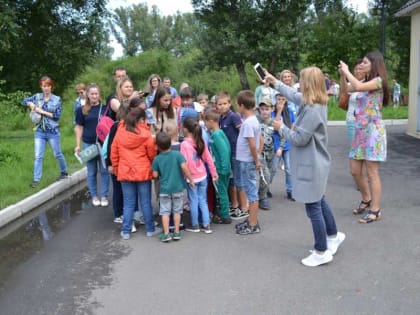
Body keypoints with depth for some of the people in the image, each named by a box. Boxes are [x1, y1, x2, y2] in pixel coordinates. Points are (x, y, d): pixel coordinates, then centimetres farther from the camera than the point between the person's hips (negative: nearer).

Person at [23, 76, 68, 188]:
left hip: (53, 132, -2)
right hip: (40, 131, 2)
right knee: (38, 156, -2)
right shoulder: (37, 97, 4)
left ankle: (64, 172, 34)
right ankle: (36, 179, 2)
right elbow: (24, 101, 14)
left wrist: (43, 112, -16)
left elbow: (58, 115, -10)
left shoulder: (57, 99, -4)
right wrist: (30, 104, -8)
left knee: (57, 154, 13)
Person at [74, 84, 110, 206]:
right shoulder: (82, 110, 2)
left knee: (104, 171, 4)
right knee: (91, 172, 9)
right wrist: (78, 145, 1)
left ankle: (104, 196, 14)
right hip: (88, 144, 1)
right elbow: (79, 127, 6)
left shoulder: (105, 108, 1)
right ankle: (94, 196, 21)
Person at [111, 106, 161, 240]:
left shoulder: (120, 133, 0)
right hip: (143, 172, -2)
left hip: (125, 173, 3)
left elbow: (114, 153, 6)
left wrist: (116, 169, 18)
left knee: (128, 203, 10)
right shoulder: (146, 135, -10)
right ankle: (150, 229, 18)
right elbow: (152, 154, -3)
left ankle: (126, 231, 12)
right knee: (146, 202, 9)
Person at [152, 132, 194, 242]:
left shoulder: (157, 159, -7)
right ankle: (176, 233, 18)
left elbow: (155, 175, -4)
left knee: (165, 212, 8)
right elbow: (184, 168, -18)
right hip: (178, 188, 1)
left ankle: (166, 234, 6)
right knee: (177, 211, 13)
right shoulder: (177, 154, -10)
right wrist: (190, 180, -8)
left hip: (164, 189, -1)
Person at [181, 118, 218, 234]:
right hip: (202, 176, 5)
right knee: (203, 200, 13)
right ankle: (206, 225, 15)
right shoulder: (201, 141, 2)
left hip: (192, 177, -5)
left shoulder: (184, 144, -16)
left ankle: (195, 225, 19)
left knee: (193, 201, 7)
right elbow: (208, 158, 5)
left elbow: (185, 163, -19)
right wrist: (214, 172, 12)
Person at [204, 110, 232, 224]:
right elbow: (226, 148, 12)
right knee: (221, 192, 18)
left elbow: (224, 151, -24)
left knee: (222, 192, 2)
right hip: (219, 168, 9)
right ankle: (222, 213, 30)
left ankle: (225, 217, 13)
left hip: (221, 169, -9)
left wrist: (223, 168, -21)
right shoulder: (217, 133, 7)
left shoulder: (216, 135, -19)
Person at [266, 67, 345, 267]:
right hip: (315, 164, 10)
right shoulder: (315, 103, 5)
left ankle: (322, 252, 13)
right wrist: (275, 83, 31)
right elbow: (294, 96, 24)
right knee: (319, 202, 24)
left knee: (313, 208, 1)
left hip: (311, 166, -10)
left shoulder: (312, 110, -26)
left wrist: (281, 128, -6)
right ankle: (333, 235, 40)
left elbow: (300, 138, -22)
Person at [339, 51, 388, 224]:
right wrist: (342, 75, 4)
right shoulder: (365, 82, 15)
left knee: (372, 173, -3)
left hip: (373, 130, -8)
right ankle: (367, 200, 32)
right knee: (356, 171, 11)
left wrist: (347, 71, -14)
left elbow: (358, 87, -27)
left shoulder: (378, 81, -11)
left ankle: (375, 210, 6)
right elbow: (346, 89, 20)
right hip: (361, 130, 8)